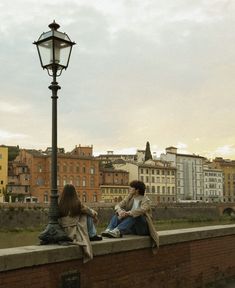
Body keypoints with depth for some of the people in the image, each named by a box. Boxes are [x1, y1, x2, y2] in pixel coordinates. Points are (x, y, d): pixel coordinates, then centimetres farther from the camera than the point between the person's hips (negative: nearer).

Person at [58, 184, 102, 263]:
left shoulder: (60, 205, -6)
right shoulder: (76, 204, -16)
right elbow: (91, 212, -1)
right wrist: (95, 214, 23)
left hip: (65, 232, 5)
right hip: (76, 232, -5)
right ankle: (92, 235, 16)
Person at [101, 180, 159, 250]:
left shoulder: (146, 200, -9)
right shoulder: (129, 198, 9)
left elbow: (142, 210, -29)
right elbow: (118, 205, -1)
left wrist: (128, 213, -38)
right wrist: (120, 211, -25)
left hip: (143, 228, -5)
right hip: (132, 228, 5)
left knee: (134, 216, -33)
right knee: (117, 215, -14)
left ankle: (117, 231, -51)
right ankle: (109, 230, -40)